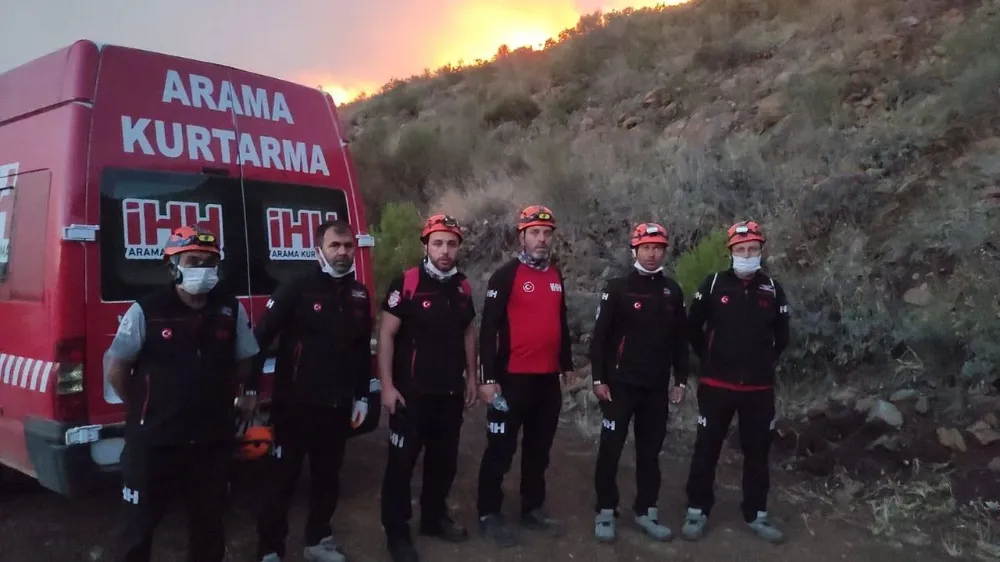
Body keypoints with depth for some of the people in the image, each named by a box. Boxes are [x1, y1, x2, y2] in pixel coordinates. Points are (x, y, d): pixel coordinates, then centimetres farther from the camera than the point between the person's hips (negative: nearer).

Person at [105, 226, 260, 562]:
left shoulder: (231, 310, -2)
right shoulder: (146, 311, -12)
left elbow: (244, 362, 12)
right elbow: (116, 370, -3)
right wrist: (142, 409, 4)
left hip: (213, 439, 3)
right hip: (154, 440, -3)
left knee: (209, 522, 19)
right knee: (140, 523, 13)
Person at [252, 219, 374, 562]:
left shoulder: (359, 295, 8)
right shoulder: (297, 289, -9)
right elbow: (260, 338, -12)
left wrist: (362, 395, 13)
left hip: (337, 405, 5)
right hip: (296, 404, -5)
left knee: (327, 477, 16)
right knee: (284, 477, 5)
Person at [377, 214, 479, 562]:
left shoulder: (462, 287, 6)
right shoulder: (406, 283, -12)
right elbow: (386, 334, -12)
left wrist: (471, 377, 14)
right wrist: (387, 385, -15)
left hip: (451, 391, 6)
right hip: (412, 391, -6)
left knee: (445, 459, 16)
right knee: (402, 461, 2)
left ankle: (434, 517, 34)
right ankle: (397, 532, 15)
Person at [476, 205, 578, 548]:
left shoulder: (556, 276, 12)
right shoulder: (506, 275, -9)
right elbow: (488, 329, -13)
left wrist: (567, 364, 22)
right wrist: (488, 378, -17)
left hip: (548, 379, 7)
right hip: (514, 378, -6)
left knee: (539, 448, 15)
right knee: (501, 449, 2)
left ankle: (532, 509, 29)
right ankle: (489, 514, 15)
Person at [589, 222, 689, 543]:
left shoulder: (672, 291, 7)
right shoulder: (618, 288, -5)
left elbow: (680, 340, 12)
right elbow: (600, 336, -7)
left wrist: (680, 380, 8)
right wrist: (598, 379, -10)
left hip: (657, 387, 4)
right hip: (621, 384, -4)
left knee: (650, 451, 12)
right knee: (611, 450, 2)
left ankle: (646, 511, 24)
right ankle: (605, 512, 14)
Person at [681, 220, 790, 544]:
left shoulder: (772, 289, 4)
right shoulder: (714, 284, -3)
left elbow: (781, 336, 14)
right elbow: (693, 327, 5)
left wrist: (765, 363, 11)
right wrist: (709, 359, 7)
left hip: (759, 388, 2)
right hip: (717, 385, -2)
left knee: (757, 451, 12)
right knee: (706, 449, 4)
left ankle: (756, 514, 26)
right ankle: (697, 511, 16)